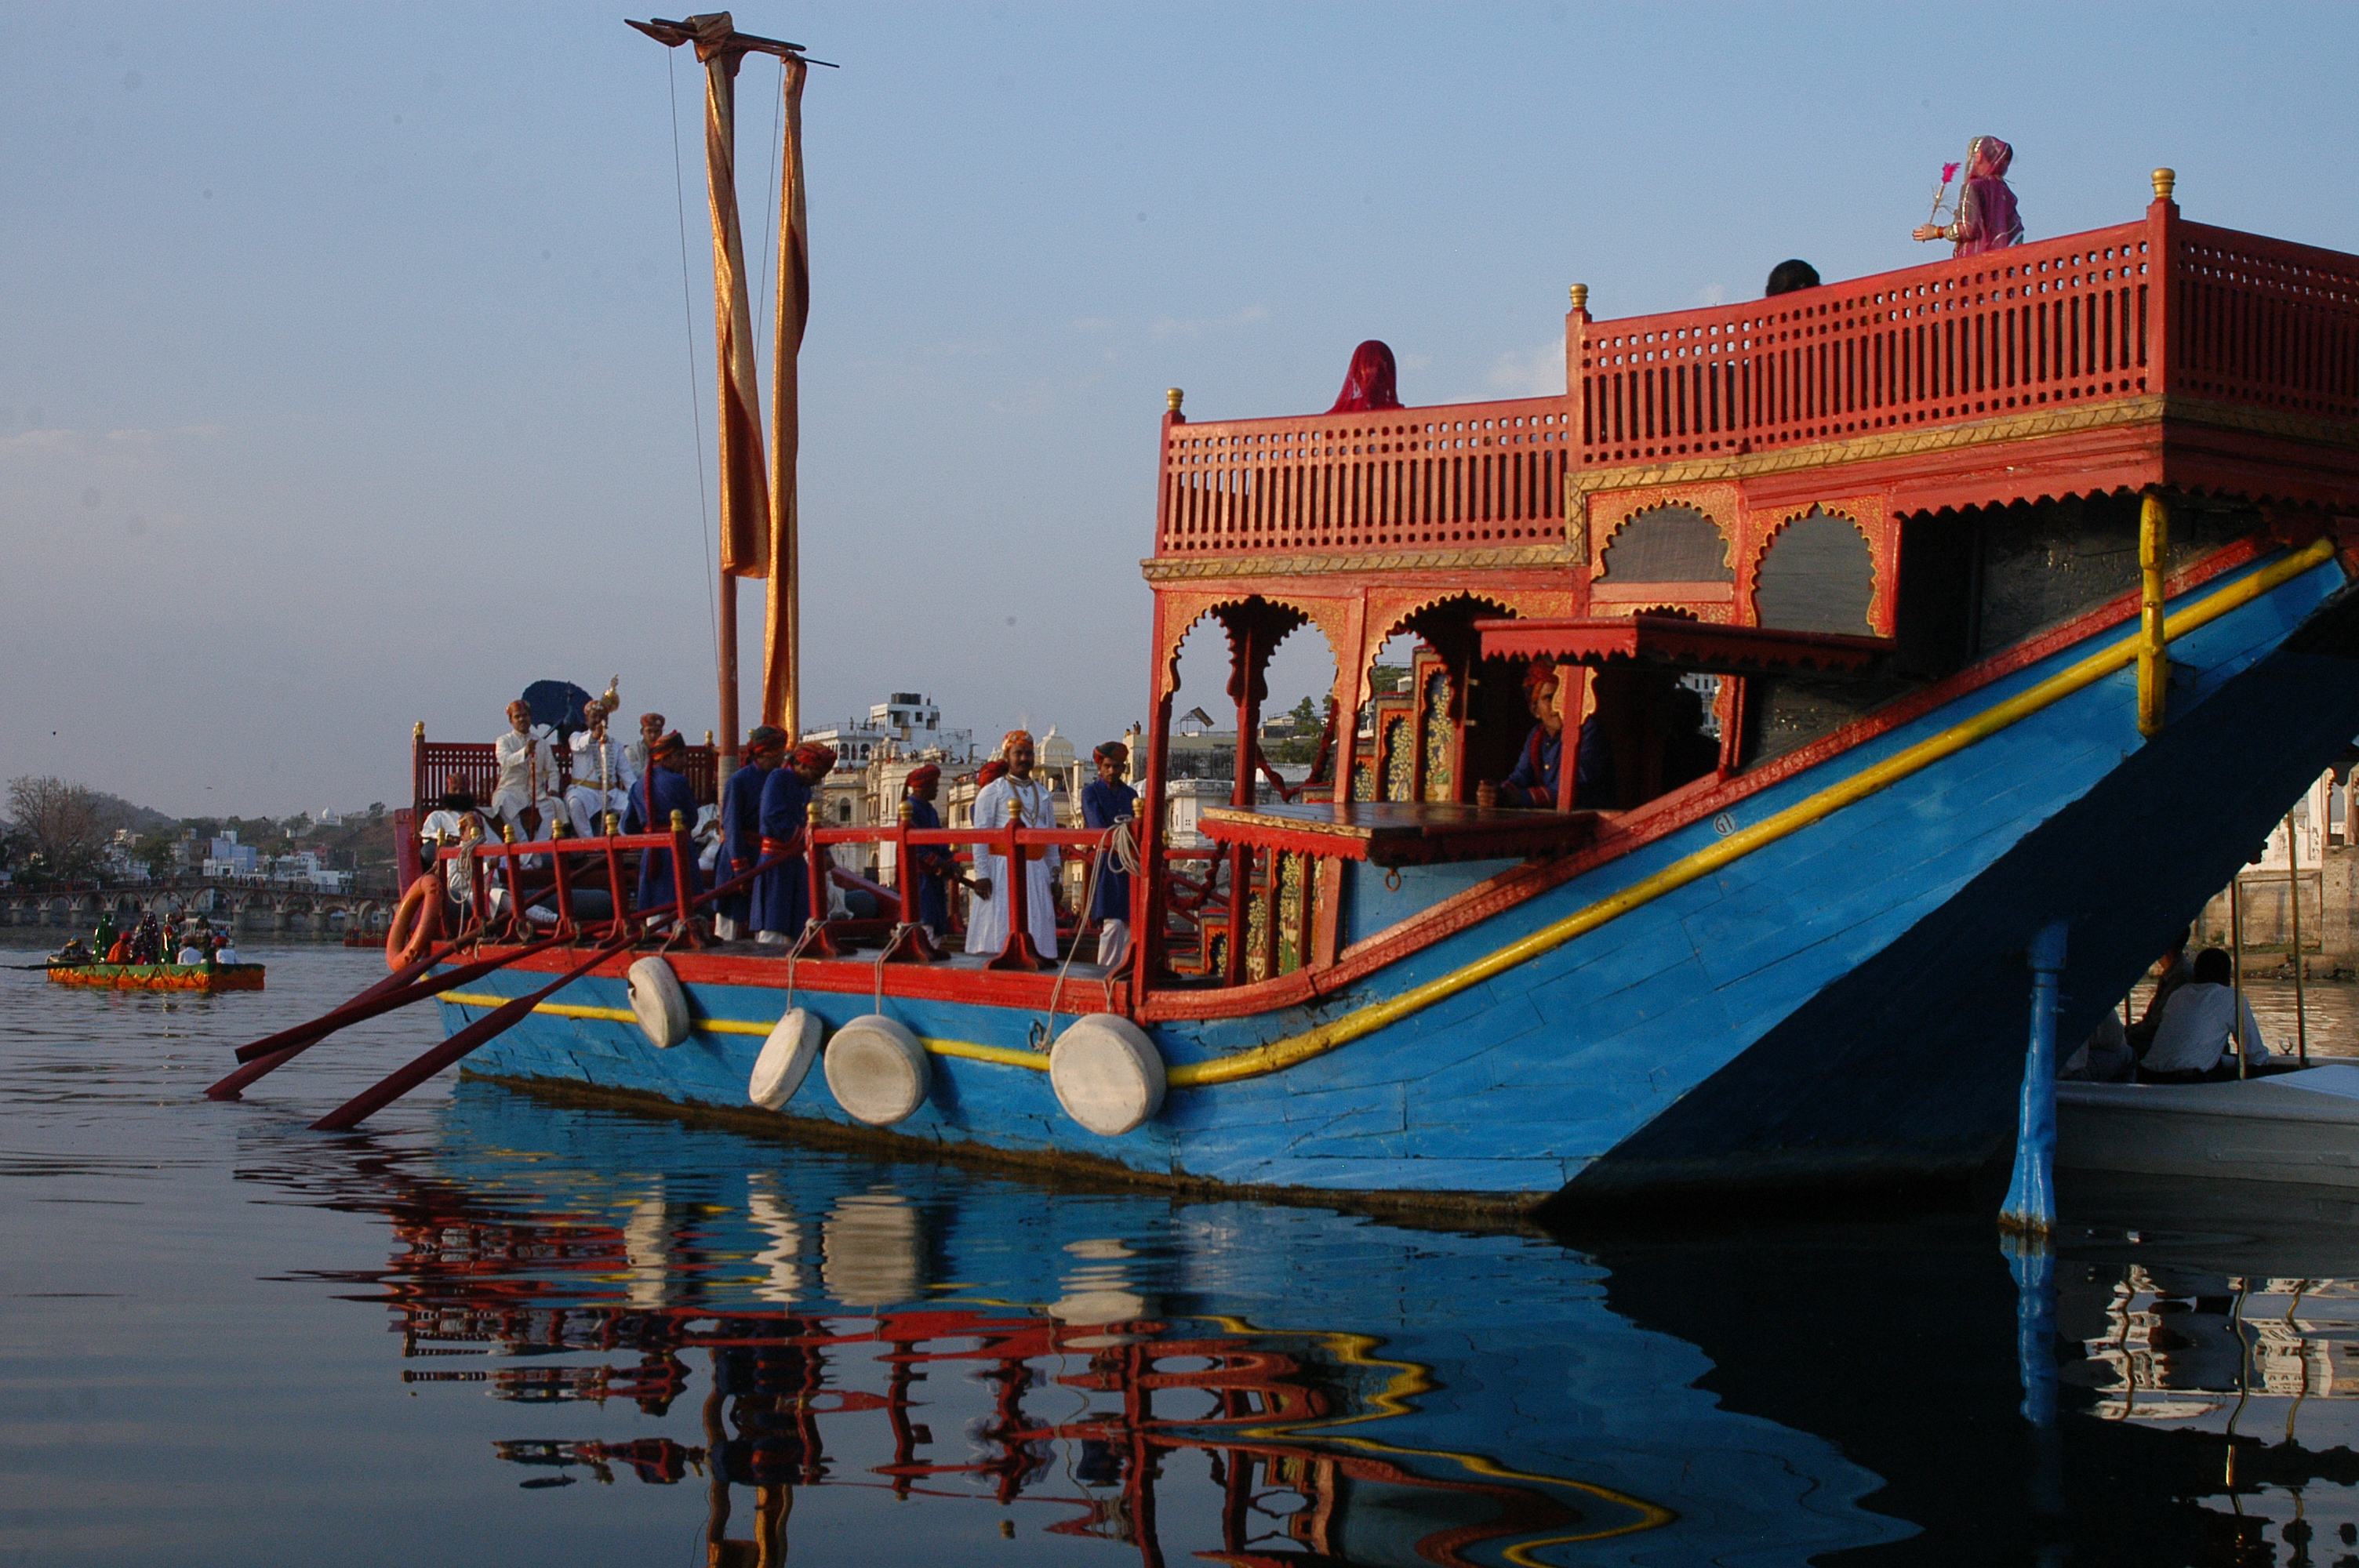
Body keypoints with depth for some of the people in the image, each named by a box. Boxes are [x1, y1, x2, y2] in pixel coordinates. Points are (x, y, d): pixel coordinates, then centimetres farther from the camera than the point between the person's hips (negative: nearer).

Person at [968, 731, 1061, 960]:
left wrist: (1054, 877, 10)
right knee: (1001, 931, -8)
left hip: (1037, 871, 5)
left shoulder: (1042, 793, 18)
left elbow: (1052, 840, 17)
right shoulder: (992, 791, 3)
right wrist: (981, 874, -13)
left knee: (1037, 930, 1)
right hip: (1003, 870, -5)